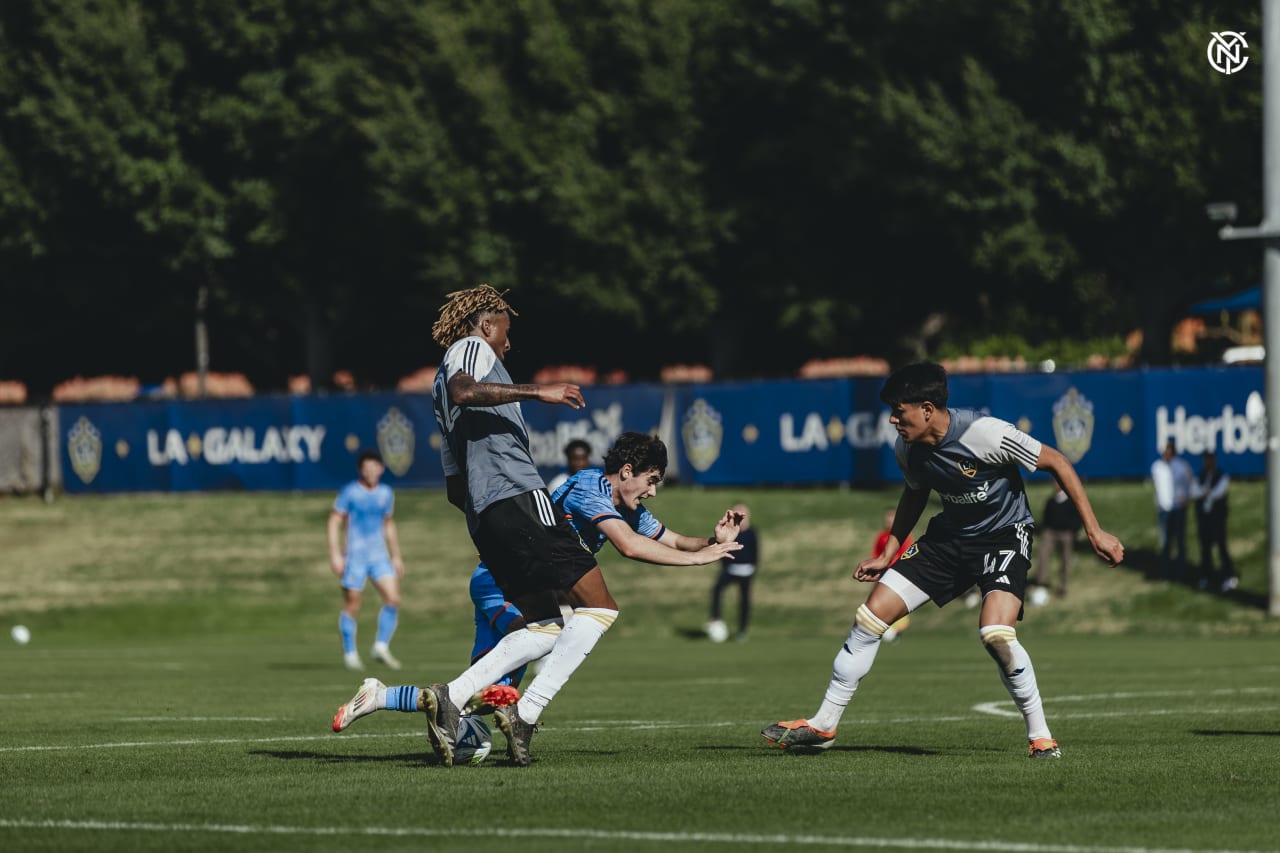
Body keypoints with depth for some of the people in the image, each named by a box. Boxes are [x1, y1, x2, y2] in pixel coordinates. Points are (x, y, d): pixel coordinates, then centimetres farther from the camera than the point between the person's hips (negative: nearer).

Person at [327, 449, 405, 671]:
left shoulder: (385, 493, 10)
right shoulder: (350, 492, -7)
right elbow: (334, 522, -6)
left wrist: (396, 556, 21)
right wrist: (335, 555, -14)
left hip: (379, 555, 5)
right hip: (355, 556, -5)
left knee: (393, 598, -10)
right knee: (352, 606, -1)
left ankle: (381, 648, -1)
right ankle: (350, 654, 11)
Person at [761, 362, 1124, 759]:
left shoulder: (986, 434, -28)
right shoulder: (908, 449, -7)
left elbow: (1057, 463, -17)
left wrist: (1093, 530, -17)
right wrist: (888, 554, 12)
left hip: (1004, 536, -6)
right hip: (950, 534, 6)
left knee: (995, 633, -30)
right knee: (871, 614, -3)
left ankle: (1040, 736, -11)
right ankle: (823, 724, 10)